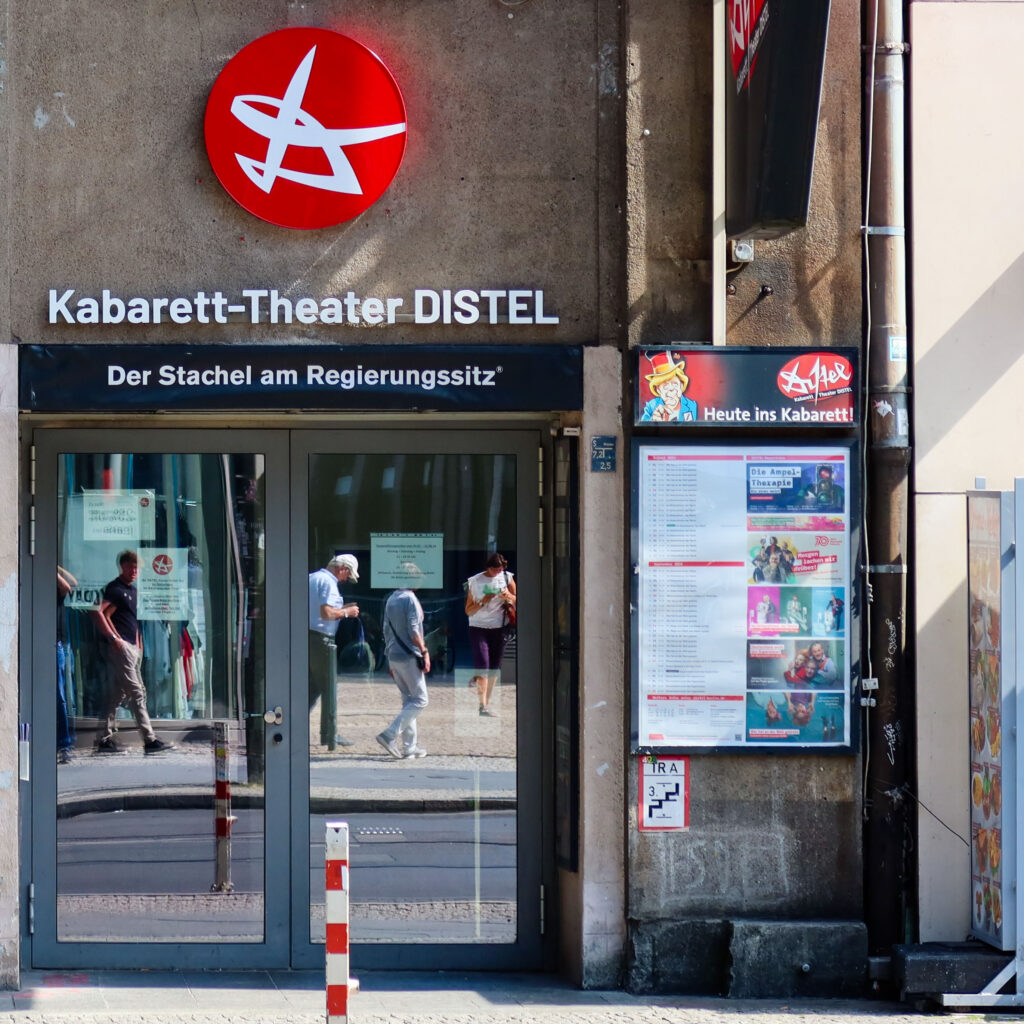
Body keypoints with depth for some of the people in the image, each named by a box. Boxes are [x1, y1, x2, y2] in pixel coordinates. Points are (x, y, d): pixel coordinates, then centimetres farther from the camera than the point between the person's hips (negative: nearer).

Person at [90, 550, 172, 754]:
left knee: (117, 694, 9)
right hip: (120, 647, -9)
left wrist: (138, 643, 18)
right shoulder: (115, 589, -9)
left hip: (132, 648, 9)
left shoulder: (132, 590, 20)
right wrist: (113, 638, -23)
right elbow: (98, 613, -21)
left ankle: (105, 739, 11)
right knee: (136, 693, -10)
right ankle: (149, 740, -12)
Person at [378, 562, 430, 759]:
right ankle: (390, 734, -15)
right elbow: (413, 631, -17)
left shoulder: (390, 600, 12)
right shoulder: (410, 599, -11)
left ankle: (409, 746, 12)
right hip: (409, 656, -8)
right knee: (419, 700, -3)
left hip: (394, 656, 8)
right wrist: (425, 653, -11)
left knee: (408, 700, 14)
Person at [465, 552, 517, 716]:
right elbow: (468, 611, 0)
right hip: (478, 628, -3)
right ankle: (483, 705, -16)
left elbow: (517, 602, 10)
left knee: (494, 667, 5)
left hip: (499, 629, 3)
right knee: (482, 665, -13)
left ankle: (487, 703, 17)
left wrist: (508, 596, -11)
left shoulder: (507, 578, 4)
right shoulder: (475, 581, -3)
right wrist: (483, 602, -17)